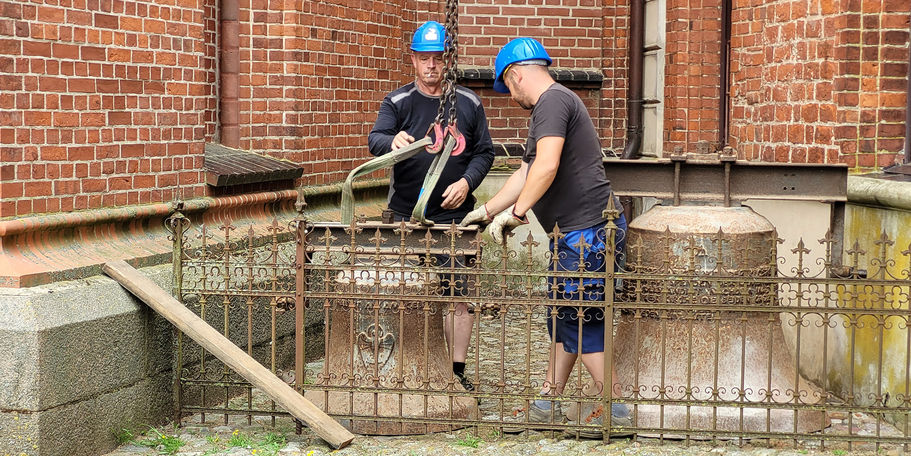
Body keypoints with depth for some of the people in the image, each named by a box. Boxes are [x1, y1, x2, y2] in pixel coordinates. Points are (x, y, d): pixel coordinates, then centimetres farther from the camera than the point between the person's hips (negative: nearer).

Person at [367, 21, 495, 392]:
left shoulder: (468, 104, 6)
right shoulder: (397, 103, 2)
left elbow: (484, 152, 9)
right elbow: (375, 139, -14)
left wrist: (466, 182, -10)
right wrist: (392, 142, -38)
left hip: (454, 216, 0)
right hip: (406, 217, 0)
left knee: (460, 294, -4)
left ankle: (457, 371, 6)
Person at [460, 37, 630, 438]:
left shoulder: (553, 100, -12)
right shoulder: (550, 106, 22)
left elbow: (546, 167, -25)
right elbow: (527, 172, 29)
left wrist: (516, 213, -19)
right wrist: (488, 210, 32)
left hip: (586, 231, -11)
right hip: (576, 234, 11)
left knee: (579, 323, -5)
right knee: (562, 317, 15)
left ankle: (616, 412, 2)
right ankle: (547, 406, 23)